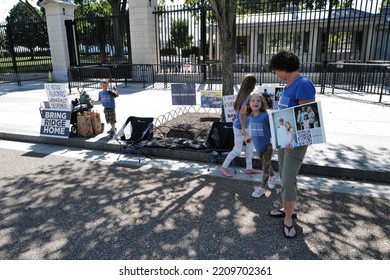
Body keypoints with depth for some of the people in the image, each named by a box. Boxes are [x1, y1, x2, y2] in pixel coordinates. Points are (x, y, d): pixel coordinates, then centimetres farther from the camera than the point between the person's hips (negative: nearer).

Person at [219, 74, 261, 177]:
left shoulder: (241, 94, 3)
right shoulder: (247, 98, -23)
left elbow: (235, 108, 15)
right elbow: (241, 114, -26)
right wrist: (243, 129, -19)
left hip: (238, 125, 9)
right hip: (240, 127, -9)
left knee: (251, 145, 15)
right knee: (237, 150, 3)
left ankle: (249, 168, 23)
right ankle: (223, 167, 16)